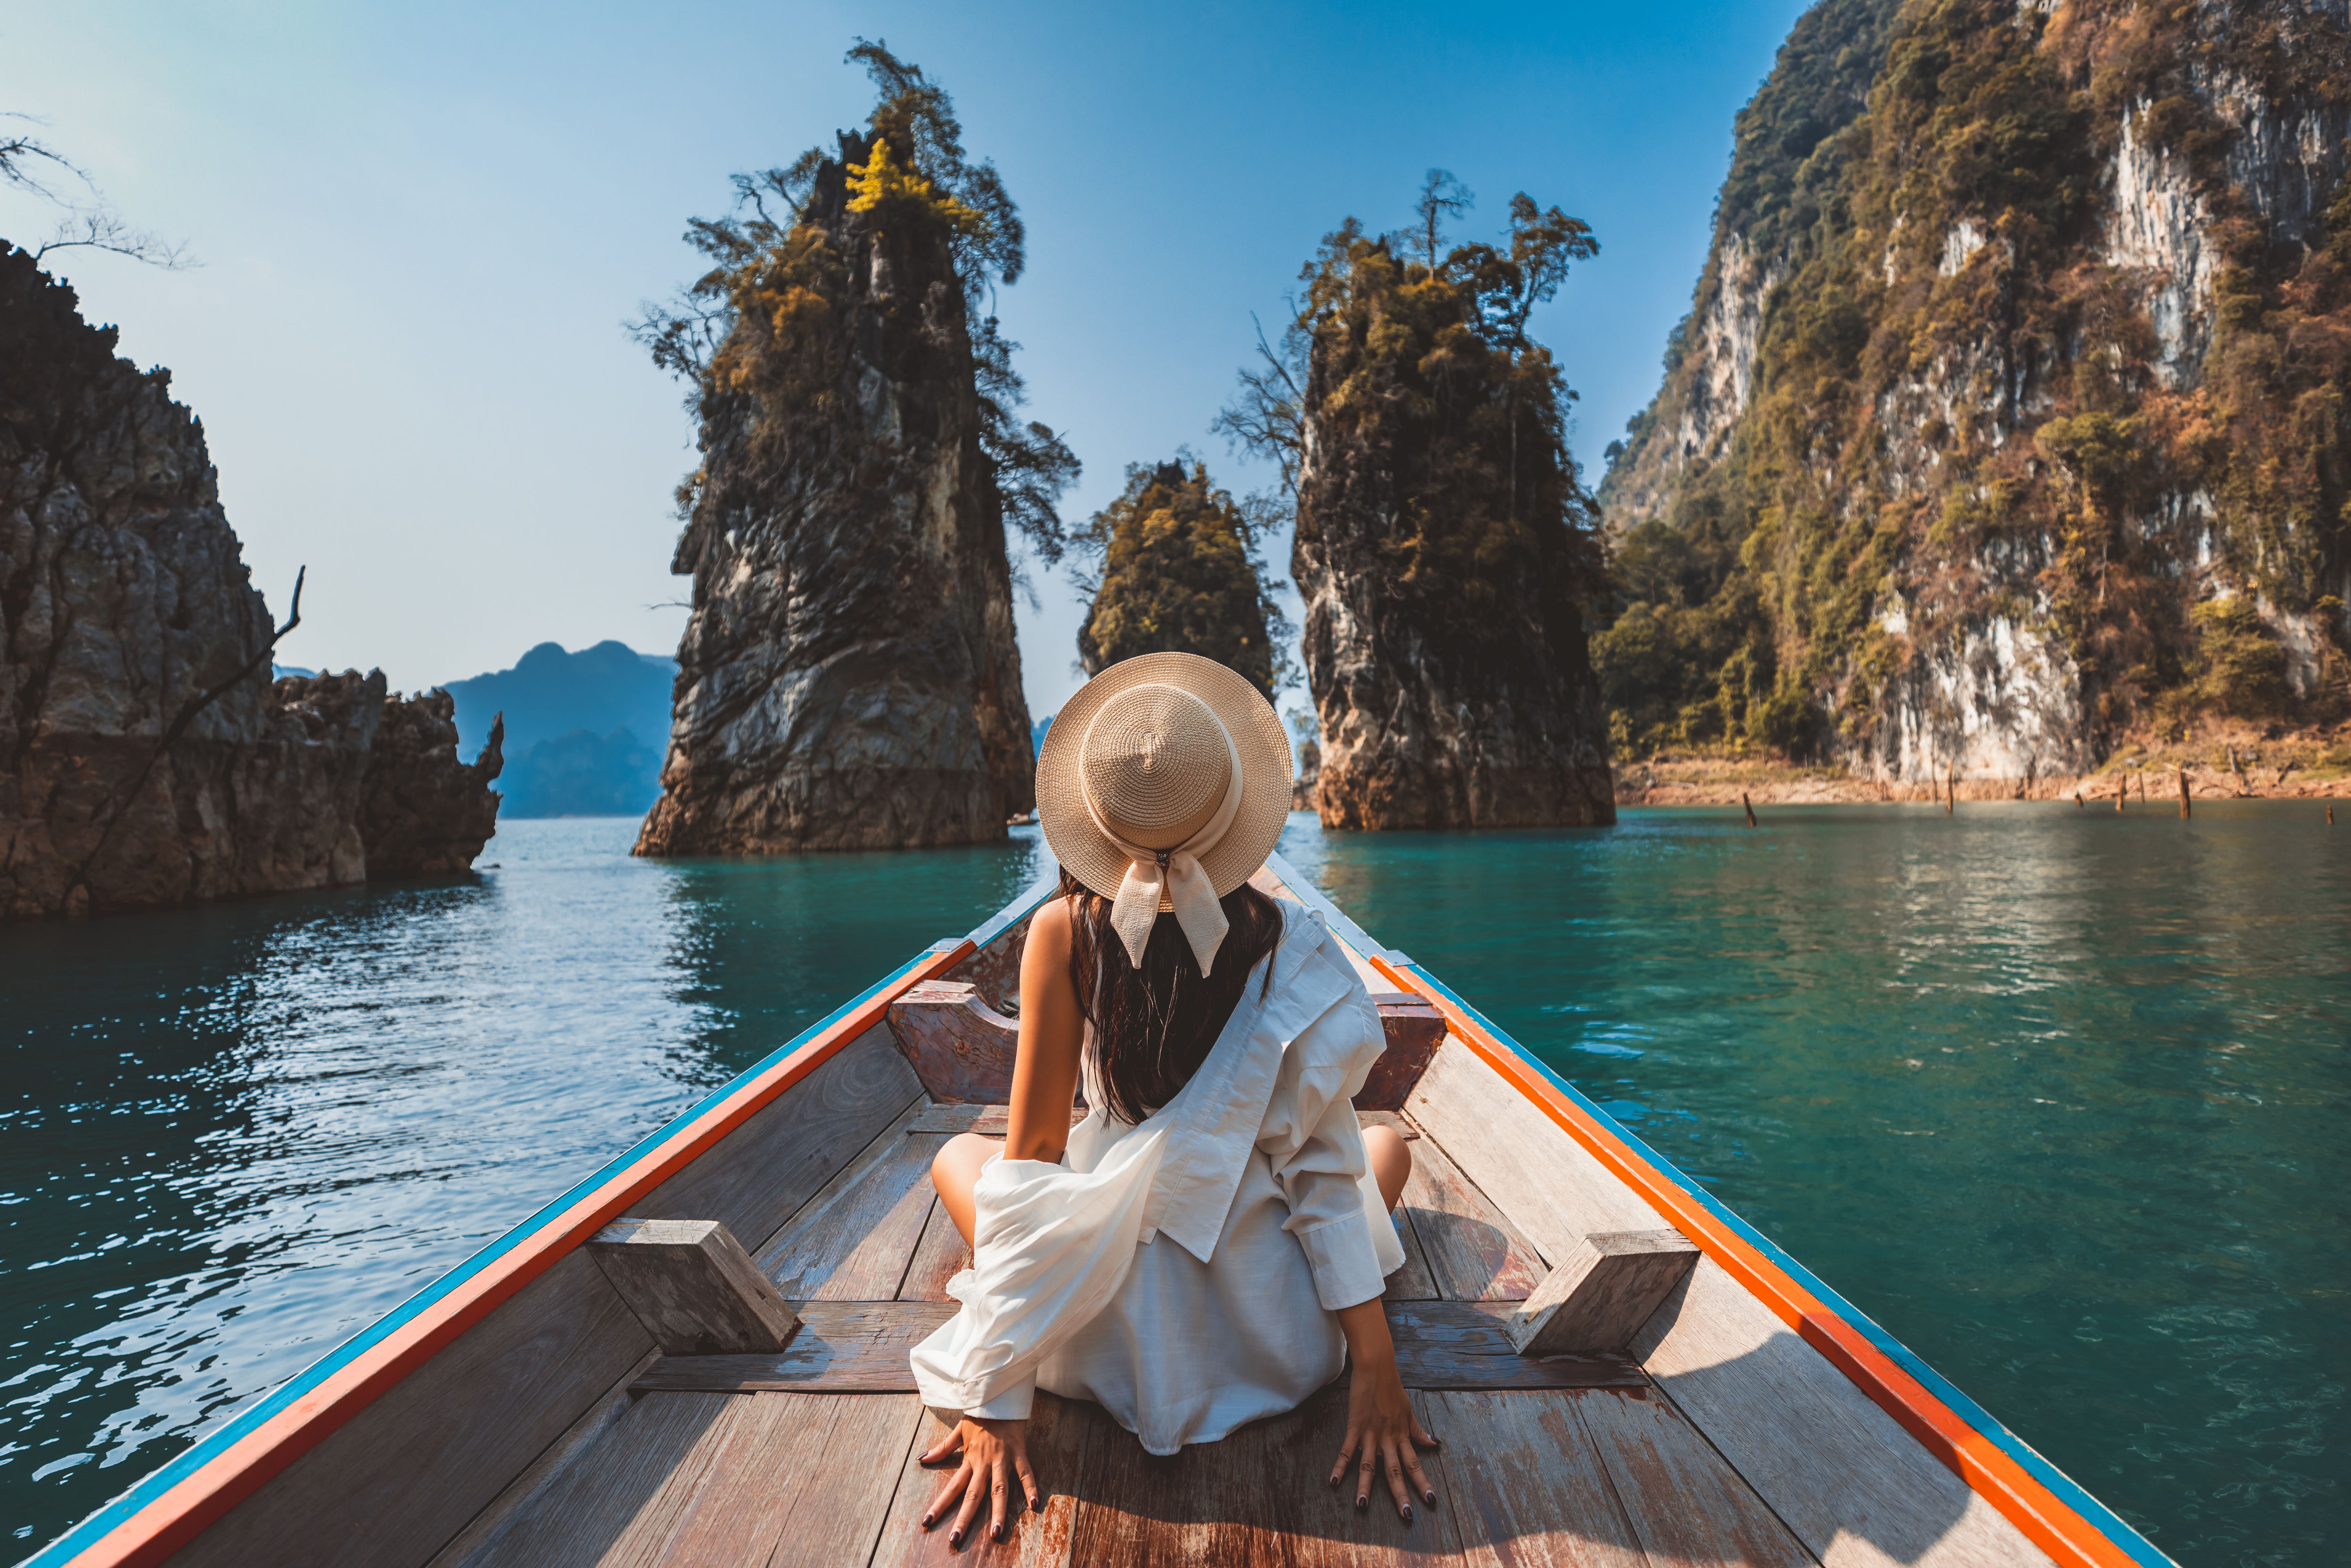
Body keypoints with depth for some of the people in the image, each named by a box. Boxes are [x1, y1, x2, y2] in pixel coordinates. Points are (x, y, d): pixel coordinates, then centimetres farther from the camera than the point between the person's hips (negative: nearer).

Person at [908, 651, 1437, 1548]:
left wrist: (995, 1399, -6)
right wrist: (1373, 1363, -3)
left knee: (958, 1156, 27)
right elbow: (1324, 1163, -11)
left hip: (1111, 1347, -1)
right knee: (1388, 1145, 30)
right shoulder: (1290, 941, -13)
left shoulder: (1065, 933, -15)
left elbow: (1029, 1155, -12)